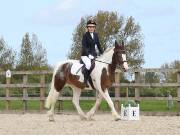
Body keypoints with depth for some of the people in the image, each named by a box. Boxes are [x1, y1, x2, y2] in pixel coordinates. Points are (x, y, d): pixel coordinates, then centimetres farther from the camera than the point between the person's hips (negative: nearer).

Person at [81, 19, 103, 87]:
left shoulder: (95, 35, 12)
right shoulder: (85, 35, -7)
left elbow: (98, 45, 17)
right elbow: (84, 46, -14)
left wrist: (102, 54, 7)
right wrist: (88, 54, -25)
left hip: (93, 54, 7)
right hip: (85, 55, -7)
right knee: (88, 64, -33)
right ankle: (85, 81, -28)